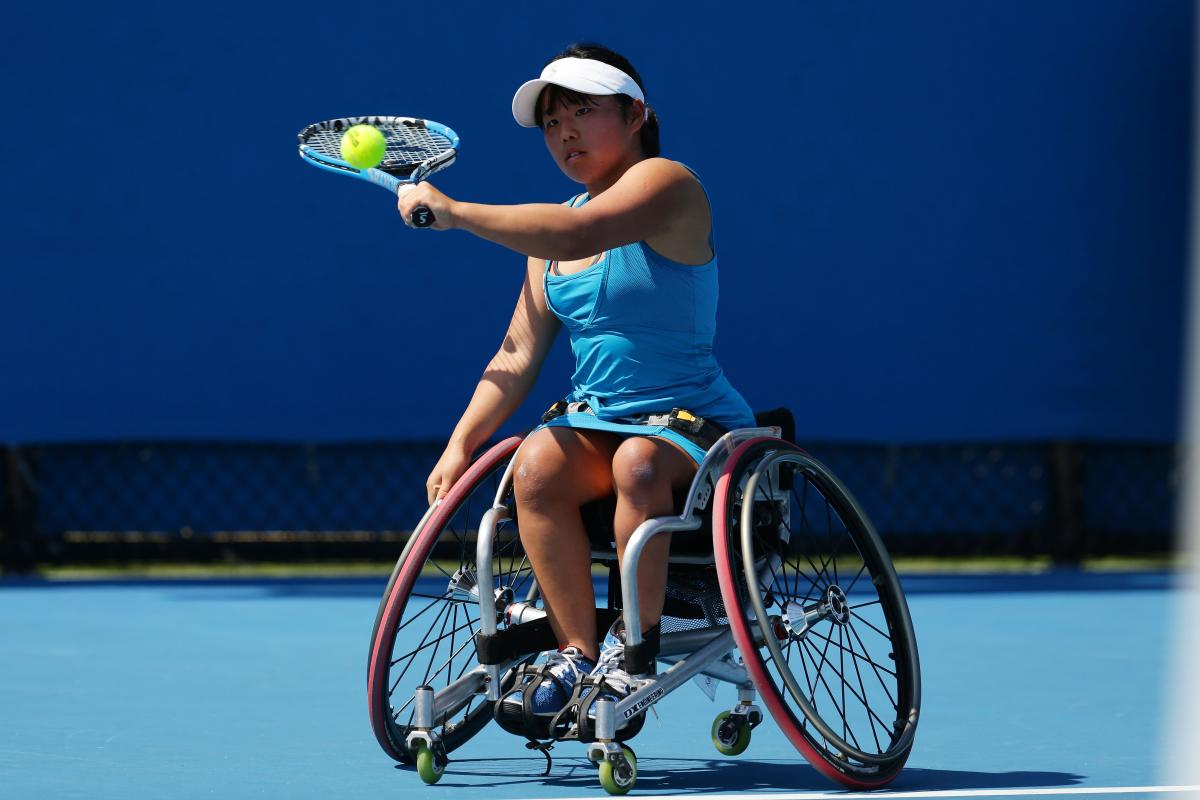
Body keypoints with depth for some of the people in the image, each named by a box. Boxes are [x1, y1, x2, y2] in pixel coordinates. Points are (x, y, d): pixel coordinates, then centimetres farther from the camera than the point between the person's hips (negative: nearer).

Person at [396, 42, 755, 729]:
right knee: (537, 462, -27)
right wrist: (461, 446, -1)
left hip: (694, 424, -6)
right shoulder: (552, 233, 15)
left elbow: (575, 236, -30)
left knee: (638, 462, -38)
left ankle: (633, 650, -25)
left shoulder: (665, 183, -10)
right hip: (594, 423, 6)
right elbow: (518, 356, 12)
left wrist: (452, 210, -23)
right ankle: (577, 651, -23)